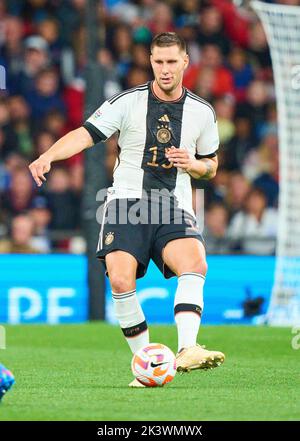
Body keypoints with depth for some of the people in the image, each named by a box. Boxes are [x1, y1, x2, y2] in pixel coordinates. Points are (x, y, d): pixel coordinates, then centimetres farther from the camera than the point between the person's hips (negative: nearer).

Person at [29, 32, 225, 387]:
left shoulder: (202, 112, 8)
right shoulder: (128, 102, -1)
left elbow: (211, 167, 20)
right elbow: (85, 134, -9)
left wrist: (192, 164, -4)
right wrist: (49, 155, -28)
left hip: (173, 209, 1)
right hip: (127, 200, -1)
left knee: (195, 266, -27)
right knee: (121, 281, -20)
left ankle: (187, 350, -36)